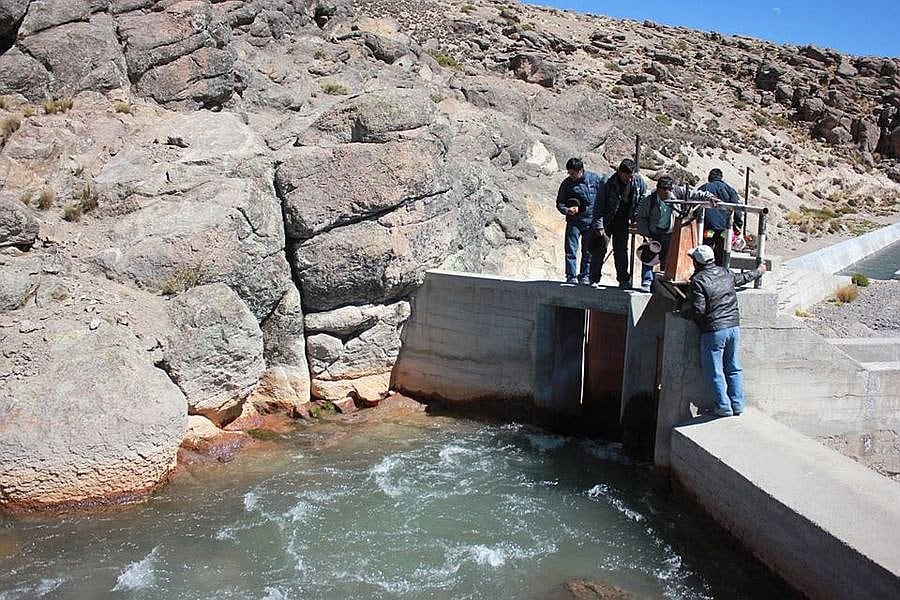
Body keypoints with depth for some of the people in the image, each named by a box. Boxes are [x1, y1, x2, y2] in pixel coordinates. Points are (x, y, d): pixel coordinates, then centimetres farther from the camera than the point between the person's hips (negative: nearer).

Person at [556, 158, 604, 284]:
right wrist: (566, 210, -15)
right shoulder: (566, 183, 0)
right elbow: (559, 203, 7)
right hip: (574, 221, 0)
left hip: (591, 221, 0)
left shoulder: (595, 179, -2)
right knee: (571, 250, -5)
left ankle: (585, 276, 15)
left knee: (588, 251, 6)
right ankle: (571, 276, 2)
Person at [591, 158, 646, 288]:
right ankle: (594, 279, 3)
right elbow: (599, 206, -15)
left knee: (621, 251, 5)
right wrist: (599, 226, -20)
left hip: (623, 223, 3)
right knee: (600, 249, -4)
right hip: (606, 222, -3)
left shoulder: (638, 181, -6)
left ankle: (624, 280, 10)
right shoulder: (608, 184, -19)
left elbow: (644, 199, 12)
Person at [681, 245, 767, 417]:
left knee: (714, 371, 5)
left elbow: (698, 310, -19)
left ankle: (723, 407, 10)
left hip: (713, 331, -7)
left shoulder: (698, 281, -13)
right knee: (734, 368, 16)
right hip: (734, 327, 7)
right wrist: (758, 272, 49)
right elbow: (742, 278, 29)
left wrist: (684, 313, 1)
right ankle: (737, 405, 22)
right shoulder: (725, 273, 8)